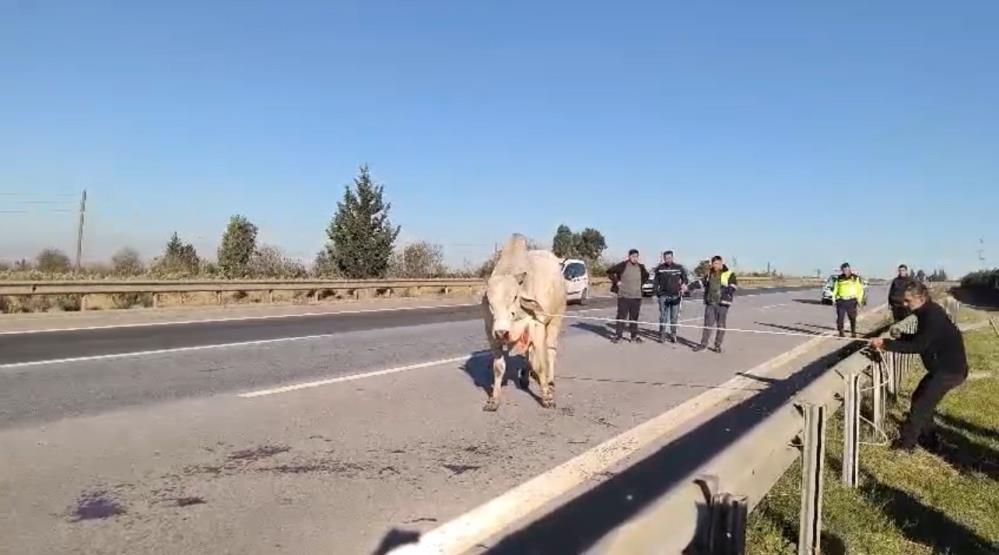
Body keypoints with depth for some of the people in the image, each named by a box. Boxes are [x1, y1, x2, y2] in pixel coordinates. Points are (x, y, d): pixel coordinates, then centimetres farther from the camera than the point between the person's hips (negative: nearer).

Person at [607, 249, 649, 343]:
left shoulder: (641, 267, 8)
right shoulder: (623, 265, -6)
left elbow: (646, 276, 27)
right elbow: (610, 272, -2)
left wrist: (640, 284, 14)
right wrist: (616, 281, -5)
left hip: (636, 296, 4)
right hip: (624, 296, -4)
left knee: (634, 317, 8)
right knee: (621, 316, -3)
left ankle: (634, 335, 15)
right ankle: (619, 335, 3)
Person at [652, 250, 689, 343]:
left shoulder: (679, 268, 2)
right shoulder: (660, 268, 4)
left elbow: (685, 278, 5)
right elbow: (655, 281, 7)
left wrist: (684, 284, -16)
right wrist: (655, 293, -2)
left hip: (675, 296, 0)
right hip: (663, 295, 0)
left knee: (674, 317, 4)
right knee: (663, 316, -1)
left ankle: (673, 335, 12)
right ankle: (662, 335, 3)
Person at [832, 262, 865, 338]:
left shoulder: (856, 278, 3)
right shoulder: (839, 278, 11)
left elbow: (860, 289, 3)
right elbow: (835, 289, 17)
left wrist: (859, 300, -7)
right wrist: (834, 298, 9)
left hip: (851, 301, -2)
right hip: (841, 301, 2)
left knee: (853, 318, 3)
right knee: (840, 317, -4)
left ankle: (853, 332, 15)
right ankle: (841, 332, 4)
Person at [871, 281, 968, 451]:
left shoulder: (933, 316, -25)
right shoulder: (927, 312, 5)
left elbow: (918, 346, -28)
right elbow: (919, 339, 15)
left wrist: (886, 344, -29)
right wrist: (901, 336, -2)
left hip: (950, 369, -10)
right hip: (942, 366, 10)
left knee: (921, 404, -3)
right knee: (920, 398, 17)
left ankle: (906, 443, 7)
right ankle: (927, 438, 28)